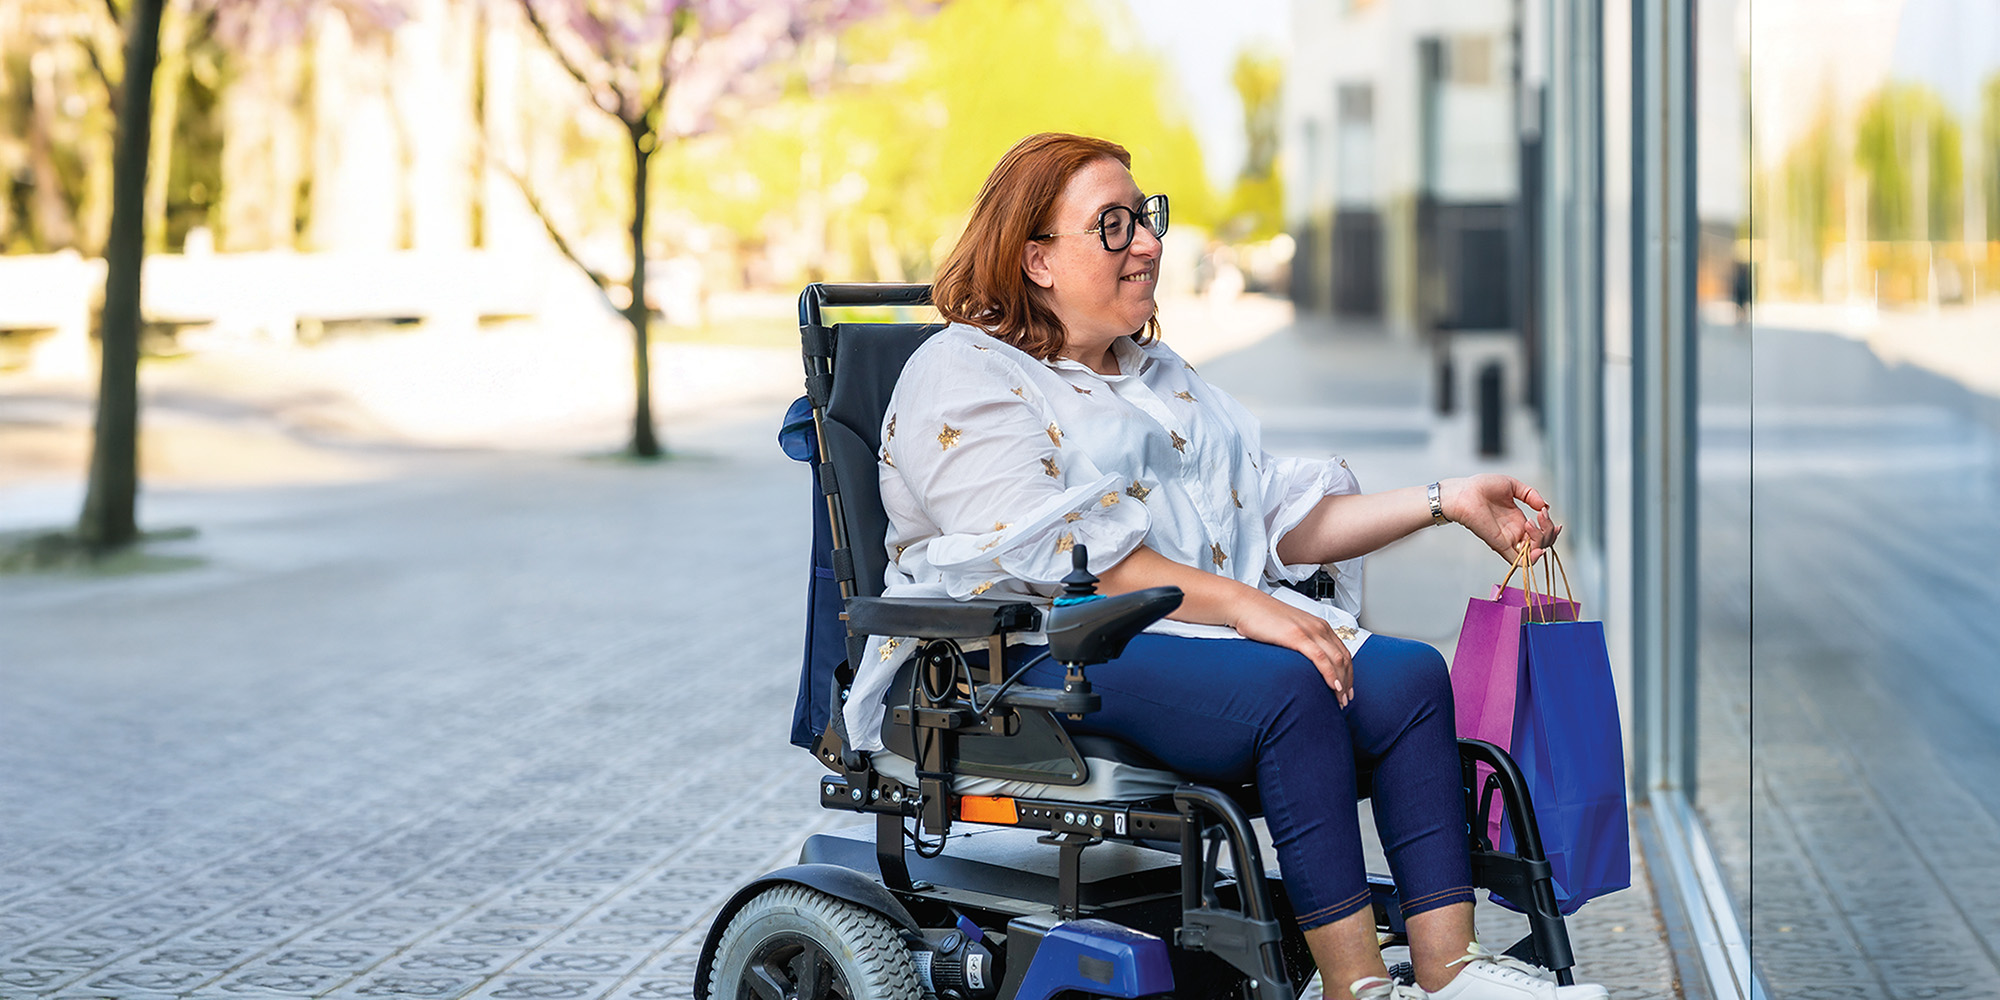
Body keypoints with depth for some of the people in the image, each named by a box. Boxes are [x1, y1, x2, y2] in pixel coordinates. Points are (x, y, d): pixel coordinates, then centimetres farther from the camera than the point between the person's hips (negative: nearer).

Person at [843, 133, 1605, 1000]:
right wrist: (1243, 605, -22)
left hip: (1200, 626, 8)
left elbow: (1276, 515, 22)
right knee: (1290, 687, -32)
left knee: (1410, 675, -17)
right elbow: (1057, 553, -16)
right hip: (1039, 657, -8)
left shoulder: (1156, 373, 27)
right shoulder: (962, 378, -2)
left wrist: (1445, 503, 12)